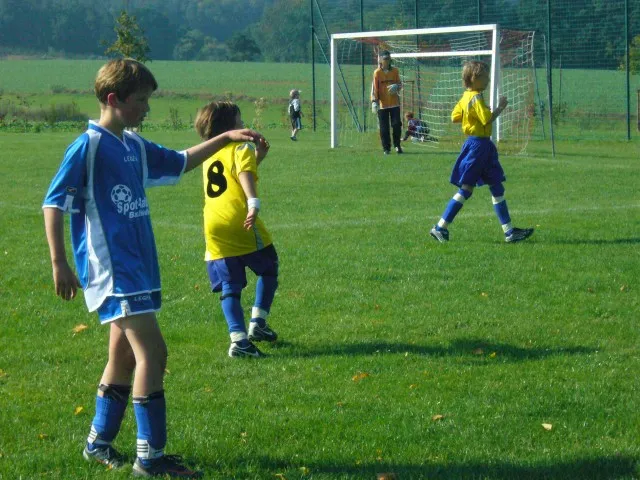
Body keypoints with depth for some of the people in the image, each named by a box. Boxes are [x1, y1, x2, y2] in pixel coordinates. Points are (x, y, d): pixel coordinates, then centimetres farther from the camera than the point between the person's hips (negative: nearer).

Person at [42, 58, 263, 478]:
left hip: (139, 266, 9)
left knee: (125, 357, 15)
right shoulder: (88, 147, -11)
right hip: (111, 269, -9)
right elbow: (54, 203, -12)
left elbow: (179, 162, 31)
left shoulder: (135, 146, 13)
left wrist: (226, 138, 24)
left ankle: (99, 443, 27)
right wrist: (59, 263, -16)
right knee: (152, 351, -15)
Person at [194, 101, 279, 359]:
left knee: (230, 288, 5)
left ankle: (238, 338, -8)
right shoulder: (241, 148, 0)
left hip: (214, 230, 6)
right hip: (240, 225, -6)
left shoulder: (208, 156, 21)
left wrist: (257, 157, 31)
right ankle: (257, 323, 11)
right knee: (268, 270, 17)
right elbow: (245, 176, -20)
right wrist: (254, 204, -33)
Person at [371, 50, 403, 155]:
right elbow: (374, 88, -6)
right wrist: (374, 101, -15)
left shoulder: (395, 71, 6)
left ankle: (397, 145, 15)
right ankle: (386, 148, 9)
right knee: (384, 128, 0)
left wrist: (396, 86, -14)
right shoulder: (377, 72, -2)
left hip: (394, 103, 2)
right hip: (382, 104, -2)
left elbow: (400, 84, 11)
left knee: (397, 125, -1)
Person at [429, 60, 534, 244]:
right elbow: (488, 119, -24)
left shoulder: (465, 97, 11)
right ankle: (440, 227, 1)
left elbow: (454, 117, 14)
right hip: (478, 145, -10)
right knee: (466, 189, -5)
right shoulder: (476, 98, -17)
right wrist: (500, 108, -11)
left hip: (484, 146, 10)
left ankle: (509, 231, 10)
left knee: (497, 188, 9)